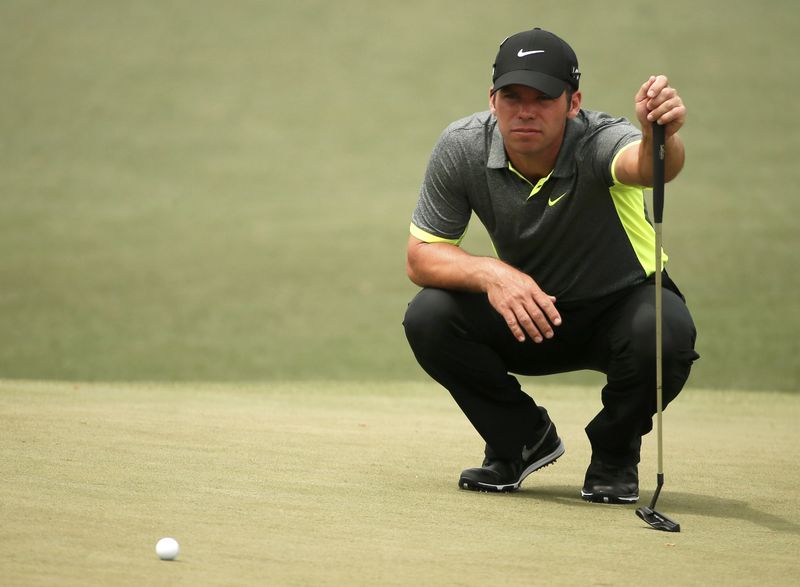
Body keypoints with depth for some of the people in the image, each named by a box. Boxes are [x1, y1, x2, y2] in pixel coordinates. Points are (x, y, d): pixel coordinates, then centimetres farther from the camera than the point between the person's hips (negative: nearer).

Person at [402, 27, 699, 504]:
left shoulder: (597, 142, -30)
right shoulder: (462, 149, -19)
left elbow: (646, 165, -55)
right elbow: (421, 257, -13)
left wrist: (660, 136, -79)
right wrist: (490, 273, -33)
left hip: (621, 303, -3)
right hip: (526, 310, 3)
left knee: (664, 333, -36)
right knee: (428, 317, -23)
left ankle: (615, 455, -3)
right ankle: (522, 439, 4)